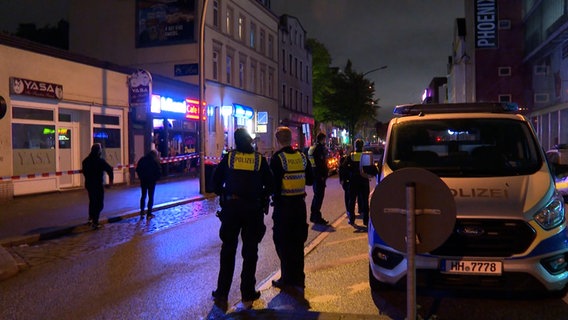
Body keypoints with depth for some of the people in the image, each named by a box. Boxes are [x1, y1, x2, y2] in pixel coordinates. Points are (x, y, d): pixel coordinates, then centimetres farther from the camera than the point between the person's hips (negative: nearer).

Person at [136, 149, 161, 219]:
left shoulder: (142, 160, 3)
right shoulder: (155, 161, -11)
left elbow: (137, 169, 6)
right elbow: (158, 171, -11)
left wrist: (141, 177, 13)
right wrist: (155, 178, 4)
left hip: (143, 180, 4)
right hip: (151, 181, -4)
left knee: (143, 196, 14)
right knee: (151, 197, 4)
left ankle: (142, 212, 9)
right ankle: (149, 214, 5)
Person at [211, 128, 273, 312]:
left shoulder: (228, 157, 0)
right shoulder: (260, 159, -1)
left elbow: (216, 181, 1)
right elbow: (269, 184, 1)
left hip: (230, 207, 1)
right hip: (253, 209, 0)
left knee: (228, 250, 11)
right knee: (250, 251, 9)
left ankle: (222, 294, 12)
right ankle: (247, 295, 13)